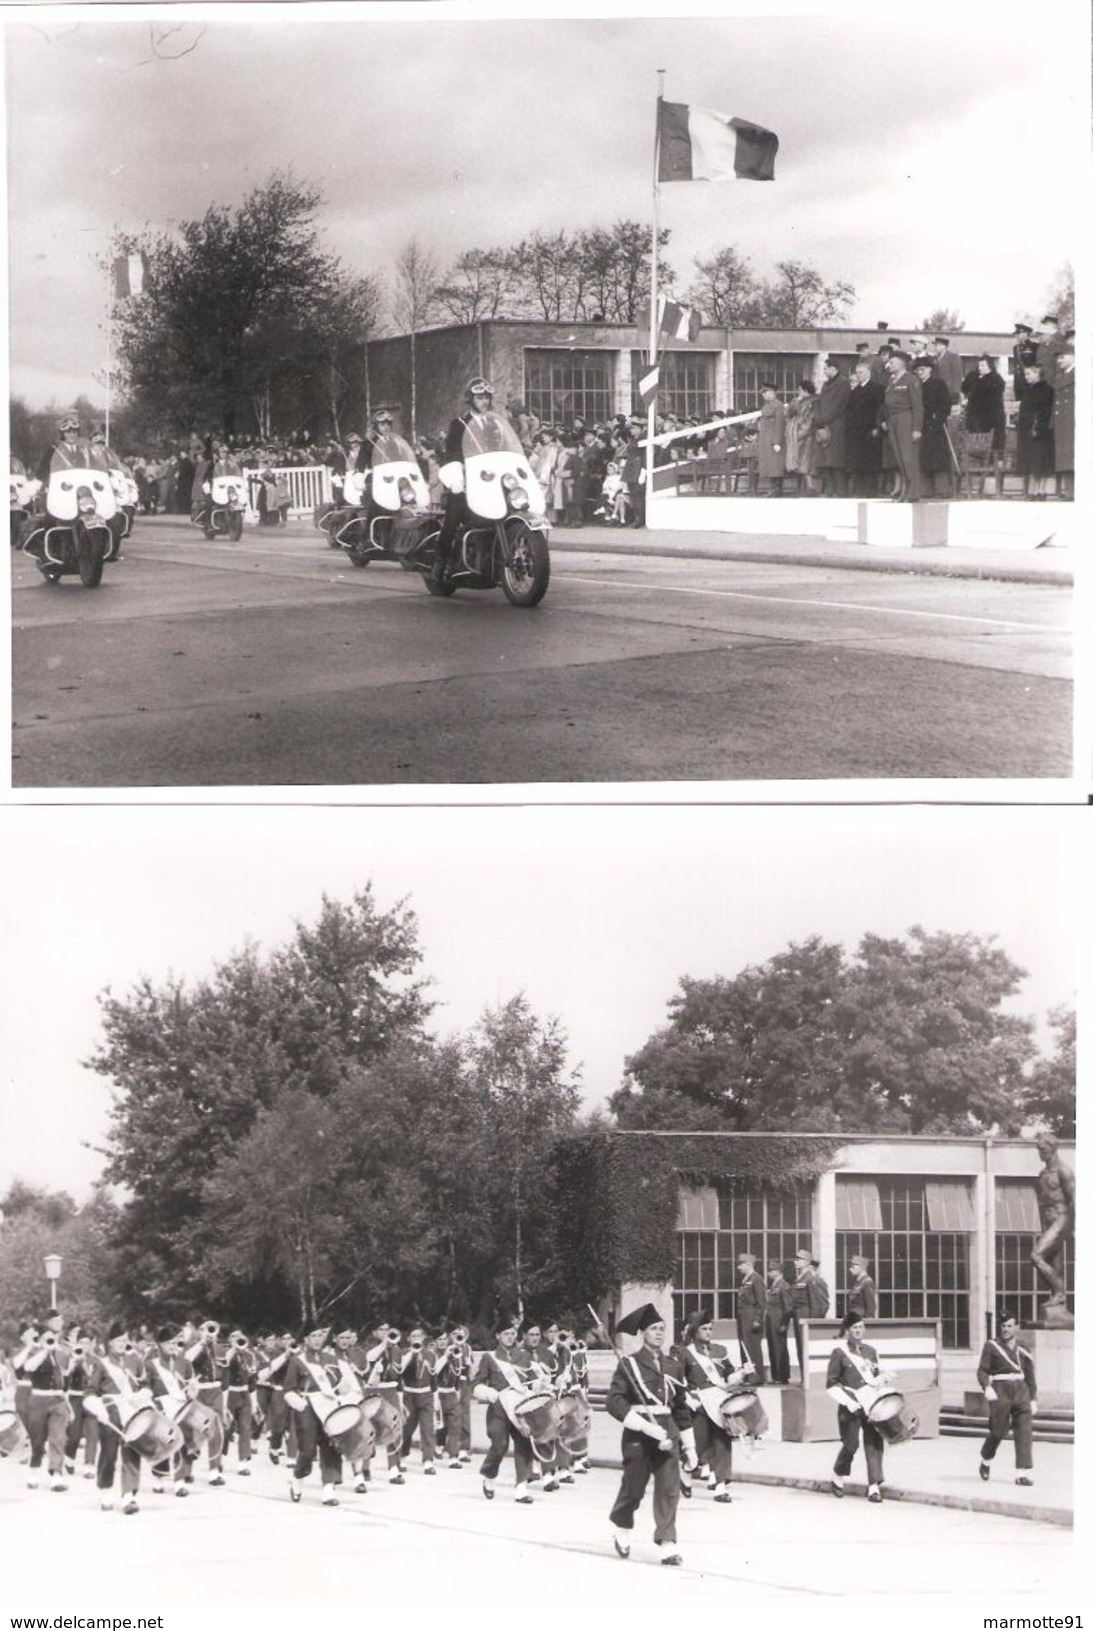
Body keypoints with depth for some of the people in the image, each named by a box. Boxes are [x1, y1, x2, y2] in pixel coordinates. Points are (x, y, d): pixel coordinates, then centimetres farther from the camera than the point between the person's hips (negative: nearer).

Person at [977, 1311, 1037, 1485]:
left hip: (1021, 1392, 3)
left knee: (1024, 1431, -7)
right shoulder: (991, 1345, 1)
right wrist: (987, 1387, -20)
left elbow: (1030, 1376, 16)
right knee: (998, 1430, 2)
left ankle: (1022, 1473, -7)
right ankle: (985, 1460, 31)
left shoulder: (1023, 1350, 9)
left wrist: (1033, 1399, 12)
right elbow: (982, 1370, -2)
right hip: (1000, 1392, -3)